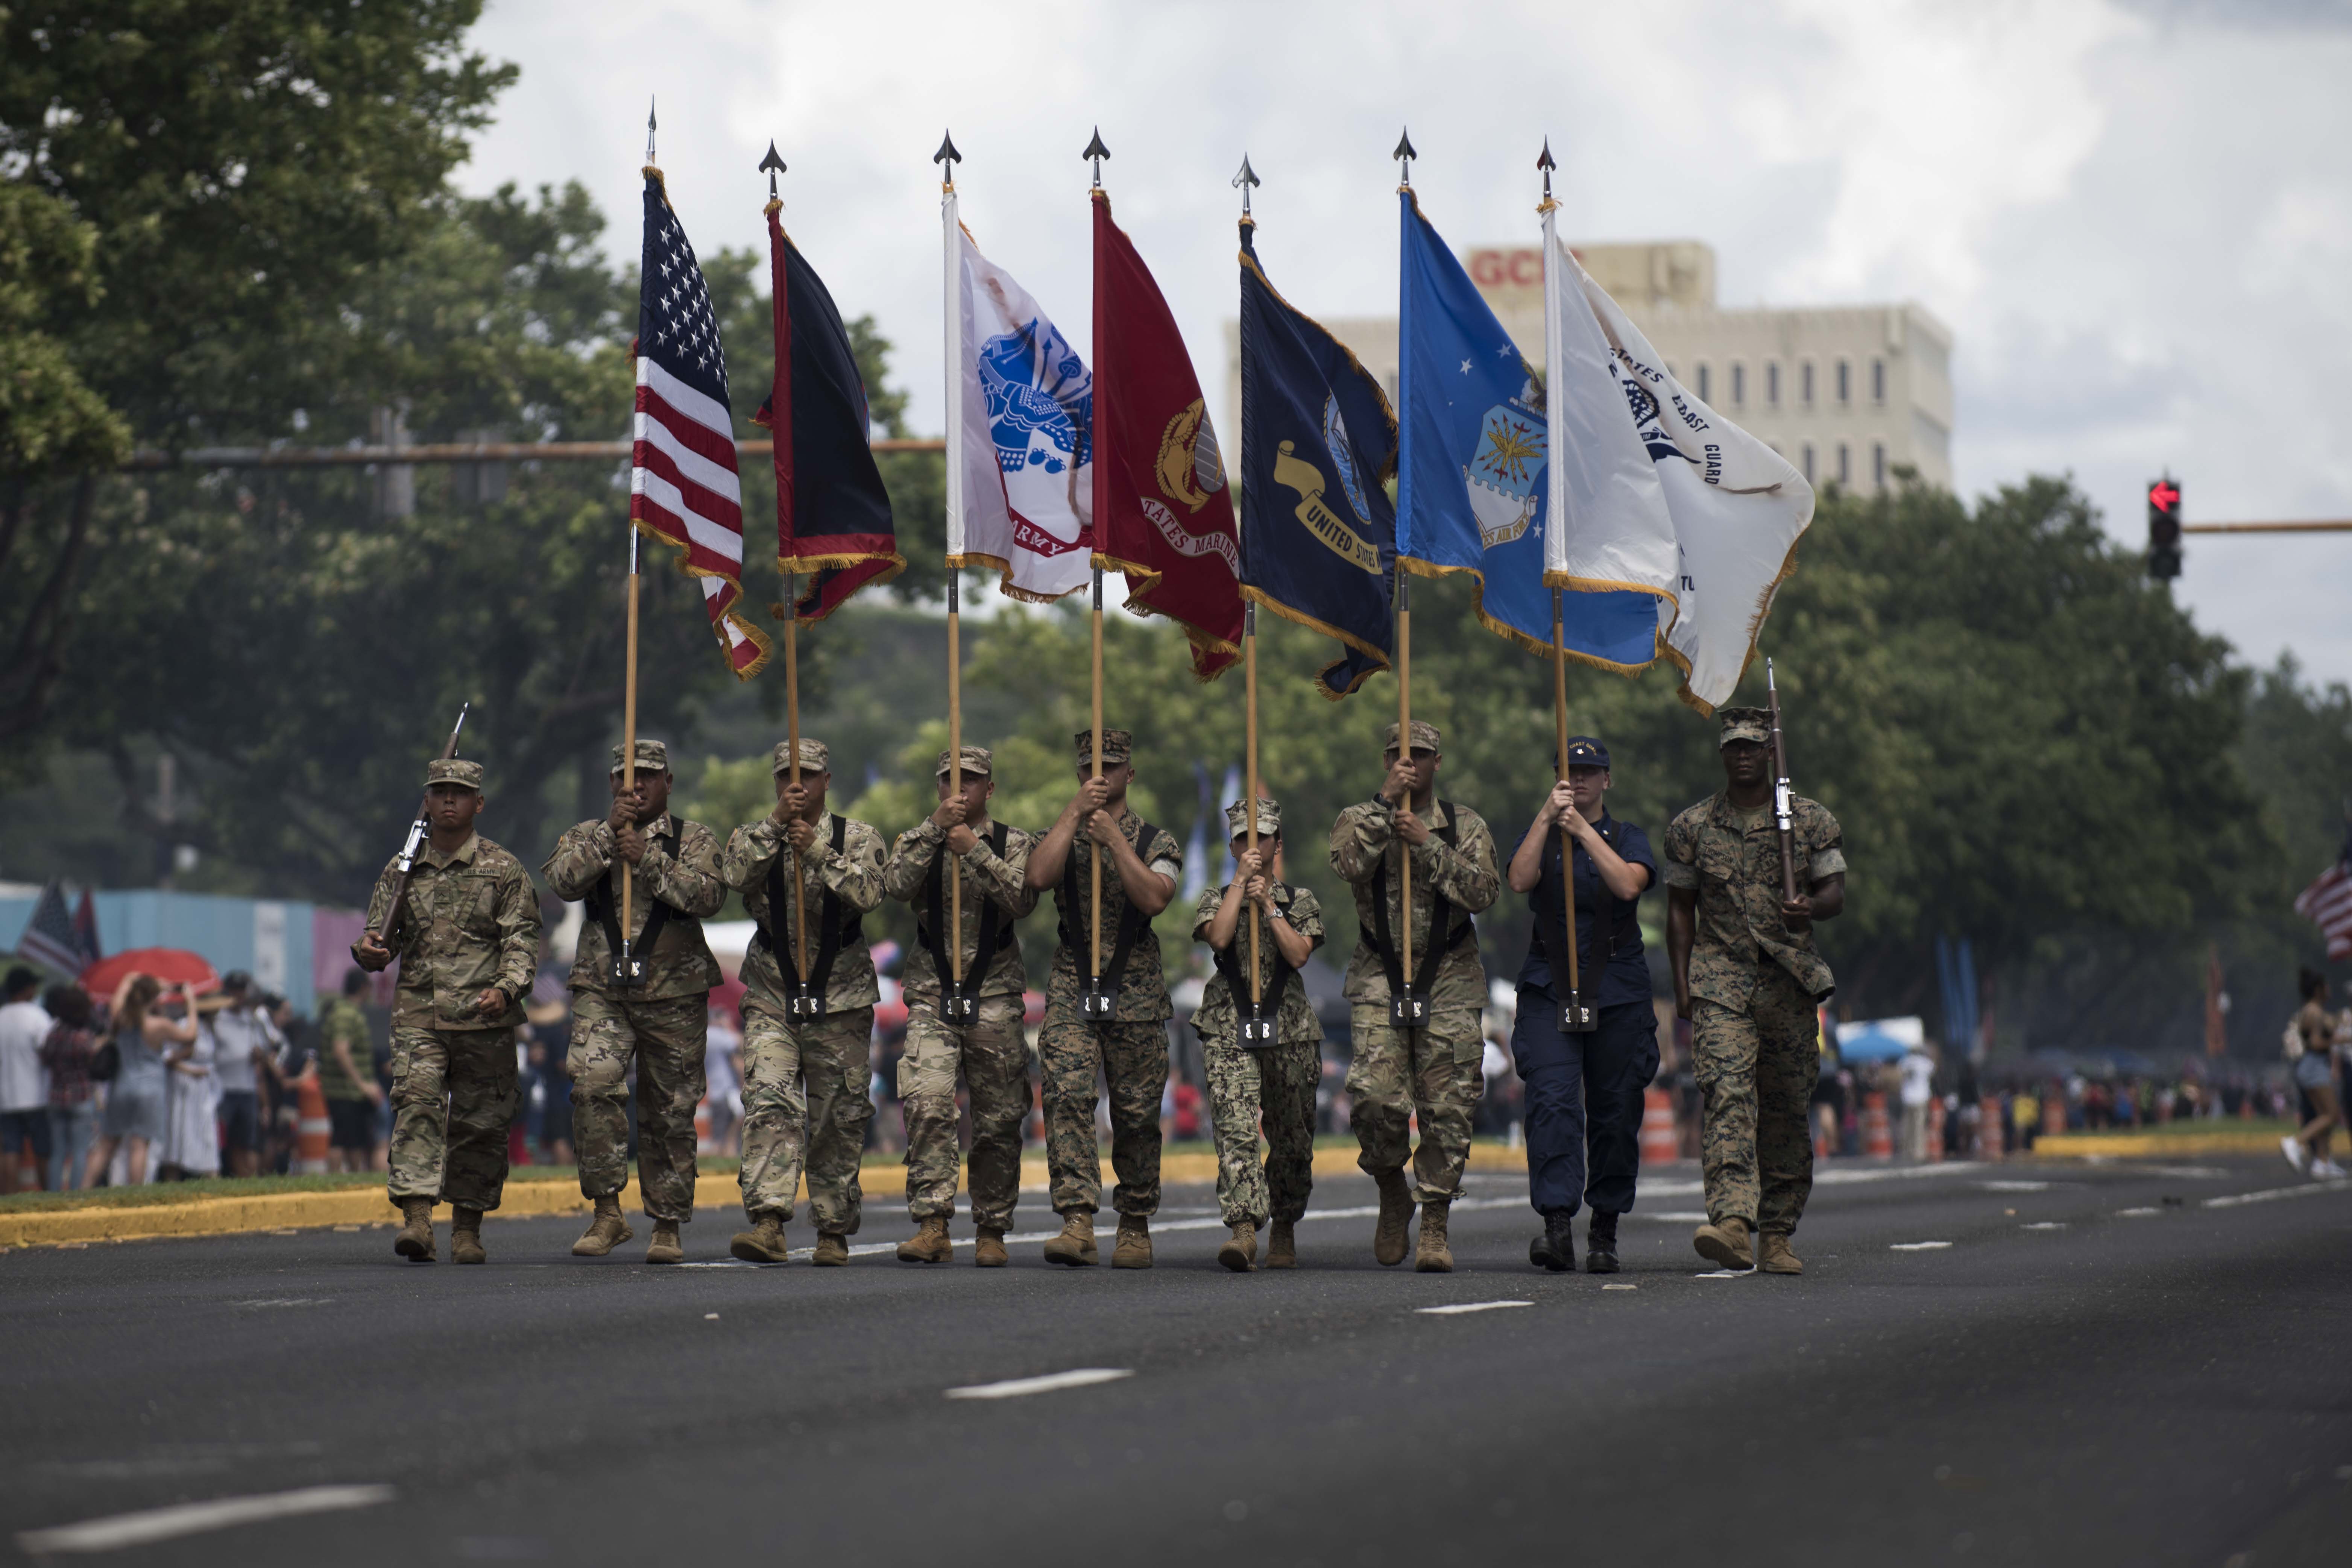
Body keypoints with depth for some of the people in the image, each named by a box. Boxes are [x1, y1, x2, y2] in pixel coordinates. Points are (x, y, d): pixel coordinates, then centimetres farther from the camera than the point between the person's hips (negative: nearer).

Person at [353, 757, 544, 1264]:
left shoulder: (503, 870, 6)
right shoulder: (402, 871, 13)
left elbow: (522, 941, 0)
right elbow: (381, 937, 16)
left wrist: (505, 988, -18)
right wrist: (369, 950, -9)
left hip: (484, 1019, -1)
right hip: (418, 1015, 1)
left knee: (480, 1123, 2)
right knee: (417, 1106, -16)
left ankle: (467, 1228, 15)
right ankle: (417, 1219, -24)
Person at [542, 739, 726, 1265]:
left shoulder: (695, 840, 7)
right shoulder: (588, 836, 13)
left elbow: (708, 896, -12)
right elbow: (562, 882, -7)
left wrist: (647, 858, -18)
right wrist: (611, 833, -13)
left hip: (675, 995, 0)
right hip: (601, 990, 0)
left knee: (670, 1113, 4)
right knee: (594, 1083, -23)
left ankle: (667, 1225, 16)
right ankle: (606, 1211, -15)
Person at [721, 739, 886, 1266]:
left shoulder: (858, 840, 4)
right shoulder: (754, 837, 8)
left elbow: (867, 893, -14)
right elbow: (736, 874, -14)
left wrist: (816, 851, -23)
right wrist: (776, 822, -22)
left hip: (841, 998, 0)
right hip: (772, 995, 0)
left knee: (839, 1120, 3)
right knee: (770, 1104, -17)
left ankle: (834, 1232, 14)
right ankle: (768, 1223, -26)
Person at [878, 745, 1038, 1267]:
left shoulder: (1015, 845, 8)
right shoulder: (918, 842, 11)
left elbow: (1021, 900, -10)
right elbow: (895, 886, -10)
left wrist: (975, 851, -16)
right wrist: (936, 828, -14)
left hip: (995, 998, 0)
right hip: (932, 994, 0)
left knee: (998, 1121, 3)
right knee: (927, 1105, -18)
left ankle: (991, 1231, 14)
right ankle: (931, 1225, -20)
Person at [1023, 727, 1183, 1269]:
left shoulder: (1157, 842, 7)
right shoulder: (1061, 835, 11)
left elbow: (1154, 898, -12)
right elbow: (1038, 876, -11)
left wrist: (1114, 837, -14)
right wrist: (1076, 811, -10)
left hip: (1137, 995, 0)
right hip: (1071, 990, 0)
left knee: (1137, 1116, 4)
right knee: (1066, 1095, -18)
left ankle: (1135, 1228, 19)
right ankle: (1077, 1221, -24)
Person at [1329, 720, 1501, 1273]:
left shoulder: (1467, 827, 8)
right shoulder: (1360, 819, 8)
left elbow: (1483, 891, -8)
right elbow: (1348, 864, -15)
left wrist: (1427, 844, -15)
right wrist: (1386, 802, -17)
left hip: (1449, 982, 1)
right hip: (1379, 978, 0)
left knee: (1447, 1108, -4)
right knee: (1376, 1098, -14)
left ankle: (1435, 1226, 4)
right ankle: (1392, 1193, 13)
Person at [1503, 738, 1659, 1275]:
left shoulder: (1627, 838, 9)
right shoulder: (1540, 835, 12)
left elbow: (1629, 885, -11)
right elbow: (1520, 881, -8)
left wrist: (1584, 830, -13)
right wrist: (1547, 817, -14)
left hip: (1618, 989, 1)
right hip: (1549, 988, -1)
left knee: (1615, 1111, 3)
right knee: (1553, 1100, -17)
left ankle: (1605, 1232, 15)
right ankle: (1557, 1226, -25)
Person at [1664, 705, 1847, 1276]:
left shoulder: (1812, 820, 8)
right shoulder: (1692, 827, 8)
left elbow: (1836, 892, 5)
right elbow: (1680, 908, 12)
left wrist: (1810, 908, -19)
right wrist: (1682, 985, 4)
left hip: (1790, 980, 1)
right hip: (1720, 979, -1)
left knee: (1786, 1109, 4)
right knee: (1726, 1090, -20)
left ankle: (1777, 1234, 15)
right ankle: (1732, 1222, -33)